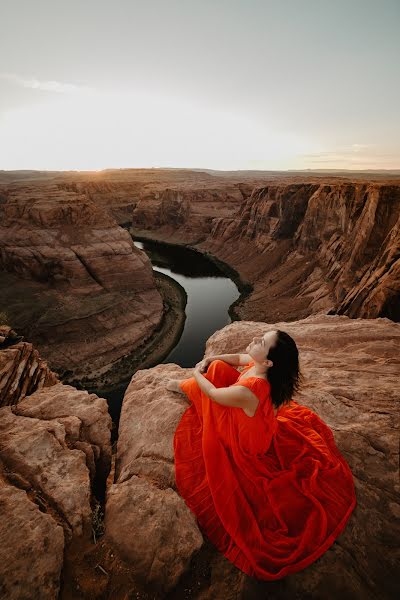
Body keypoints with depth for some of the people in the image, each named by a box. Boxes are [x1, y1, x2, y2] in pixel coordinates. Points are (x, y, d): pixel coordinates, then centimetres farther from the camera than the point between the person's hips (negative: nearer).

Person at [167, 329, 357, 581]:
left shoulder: (246, 391, -48)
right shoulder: (258, 364, -26)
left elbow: (212, 393, -26)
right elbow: (237, 357, 0)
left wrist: (197, 374, -6)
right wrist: (208, 361, -9)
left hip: (245, 444, -6)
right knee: (217, 368, 10)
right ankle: (189, 386, 41)